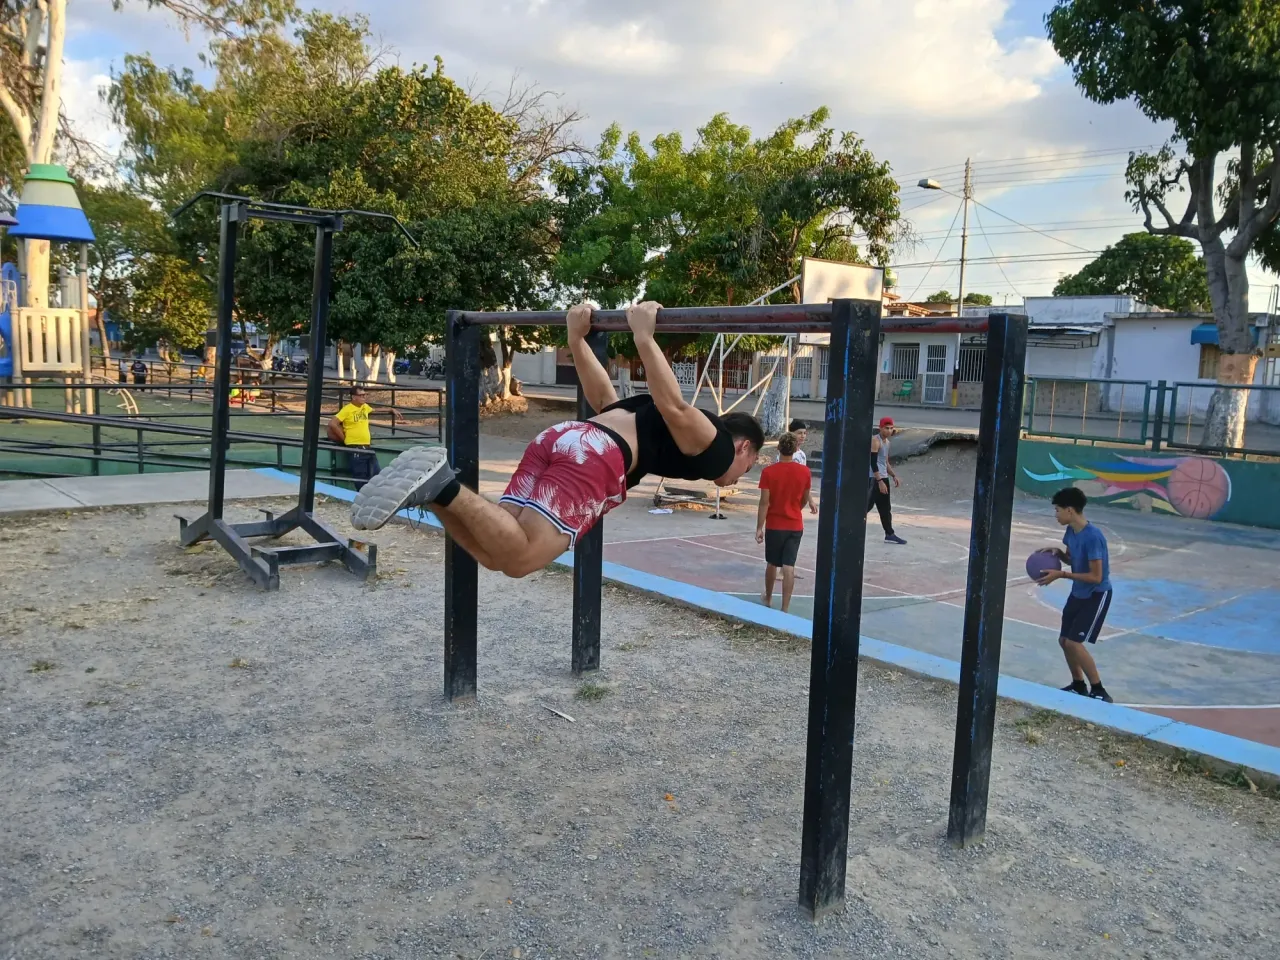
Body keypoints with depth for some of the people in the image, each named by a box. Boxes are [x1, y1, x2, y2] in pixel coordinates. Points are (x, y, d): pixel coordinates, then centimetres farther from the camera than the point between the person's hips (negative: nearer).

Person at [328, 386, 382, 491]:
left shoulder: (365, 407, 10)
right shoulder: (347, 409, -10)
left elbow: (374, 410, 34)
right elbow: (332, 424, -14)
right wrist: (344, 438, -8)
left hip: (368, 447, 7)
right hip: (355, 449, -7)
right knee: (361, 481, -2)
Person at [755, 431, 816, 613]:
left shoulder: (768, 472, -12)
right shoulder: (805, 472, -4)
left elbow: (764, 503, -12)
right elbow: (804, 500, 7)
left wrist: (759, 527, -6)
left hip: (774, 525, -1)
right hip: (795, 526, 1)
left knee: (772, 564, 16)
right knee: (789, 566, 0)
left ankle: (768, 598, 35)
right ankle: (785, 608, -3)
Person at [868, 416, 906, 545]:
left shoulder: (887, 442, 16)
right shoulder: (875, 441, -14)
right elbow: (873, 462, -21)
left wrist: (894, 476, 13)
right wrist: (880, 481, -25)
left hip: (883, 478, 9)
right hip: (874, 479, -9)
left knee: (885, 508, 12)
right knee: (866, 505, -11)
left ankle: (889, 534, 18)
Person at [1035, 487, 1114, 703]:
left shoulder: (1092, 537, -28)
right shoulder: (1071, 531, -2)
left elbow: (1096, 577, -26)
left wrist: (1061, 575, -26)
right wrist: (1057, 552, -7)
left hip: (1096, 595, -9)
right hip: (1078, 593, 9)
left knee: (1074, 642, -13)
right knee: (1064, 640, 12)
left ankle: (1099, 691, 1)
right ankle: (1079, 686, 31)